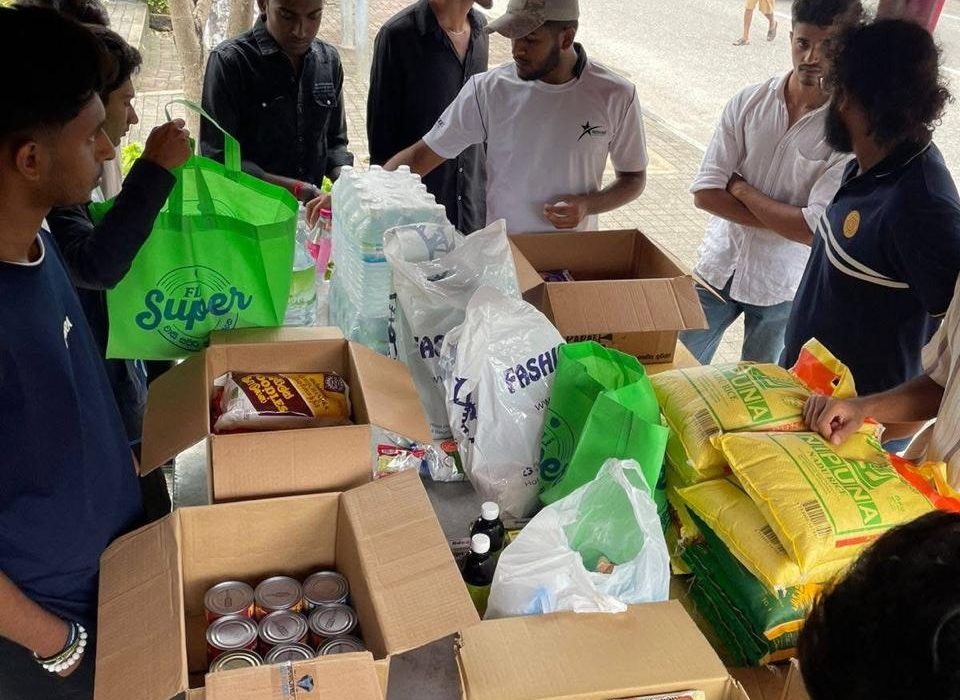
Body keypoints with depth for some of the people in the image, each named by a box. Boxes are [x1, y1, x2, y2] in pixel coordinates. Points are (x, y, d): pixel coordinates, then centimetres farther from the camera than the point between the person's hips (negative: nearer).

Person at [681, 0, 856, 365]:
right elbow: (704, 193, -11)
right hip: (720, 267, 3)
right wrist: (785, 222, -17)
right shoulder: (748, 102, -8)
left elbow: (816, 230, -23)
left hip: (782, 287, -2)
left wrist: (741, 189, -15)